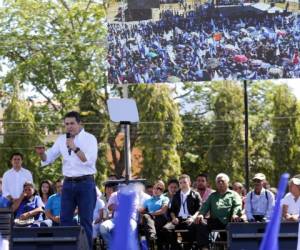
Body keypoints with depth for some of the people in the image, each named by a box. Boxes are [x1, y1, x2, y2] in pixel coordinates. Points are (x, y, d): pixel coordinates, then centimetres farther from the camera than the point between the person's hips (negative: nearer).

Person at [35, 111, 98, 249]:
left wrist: (75, 148, -22)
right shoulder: (61, 139, 9)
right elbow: (48, 158, 10)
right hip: (68, 183, 4)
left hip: (85, 183, -4)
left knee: (86, 220, 0)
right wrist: (41, 153, -12)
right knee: (65, 220, 3)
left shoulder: (90, 138, -5)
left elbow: (89, 160, -17)